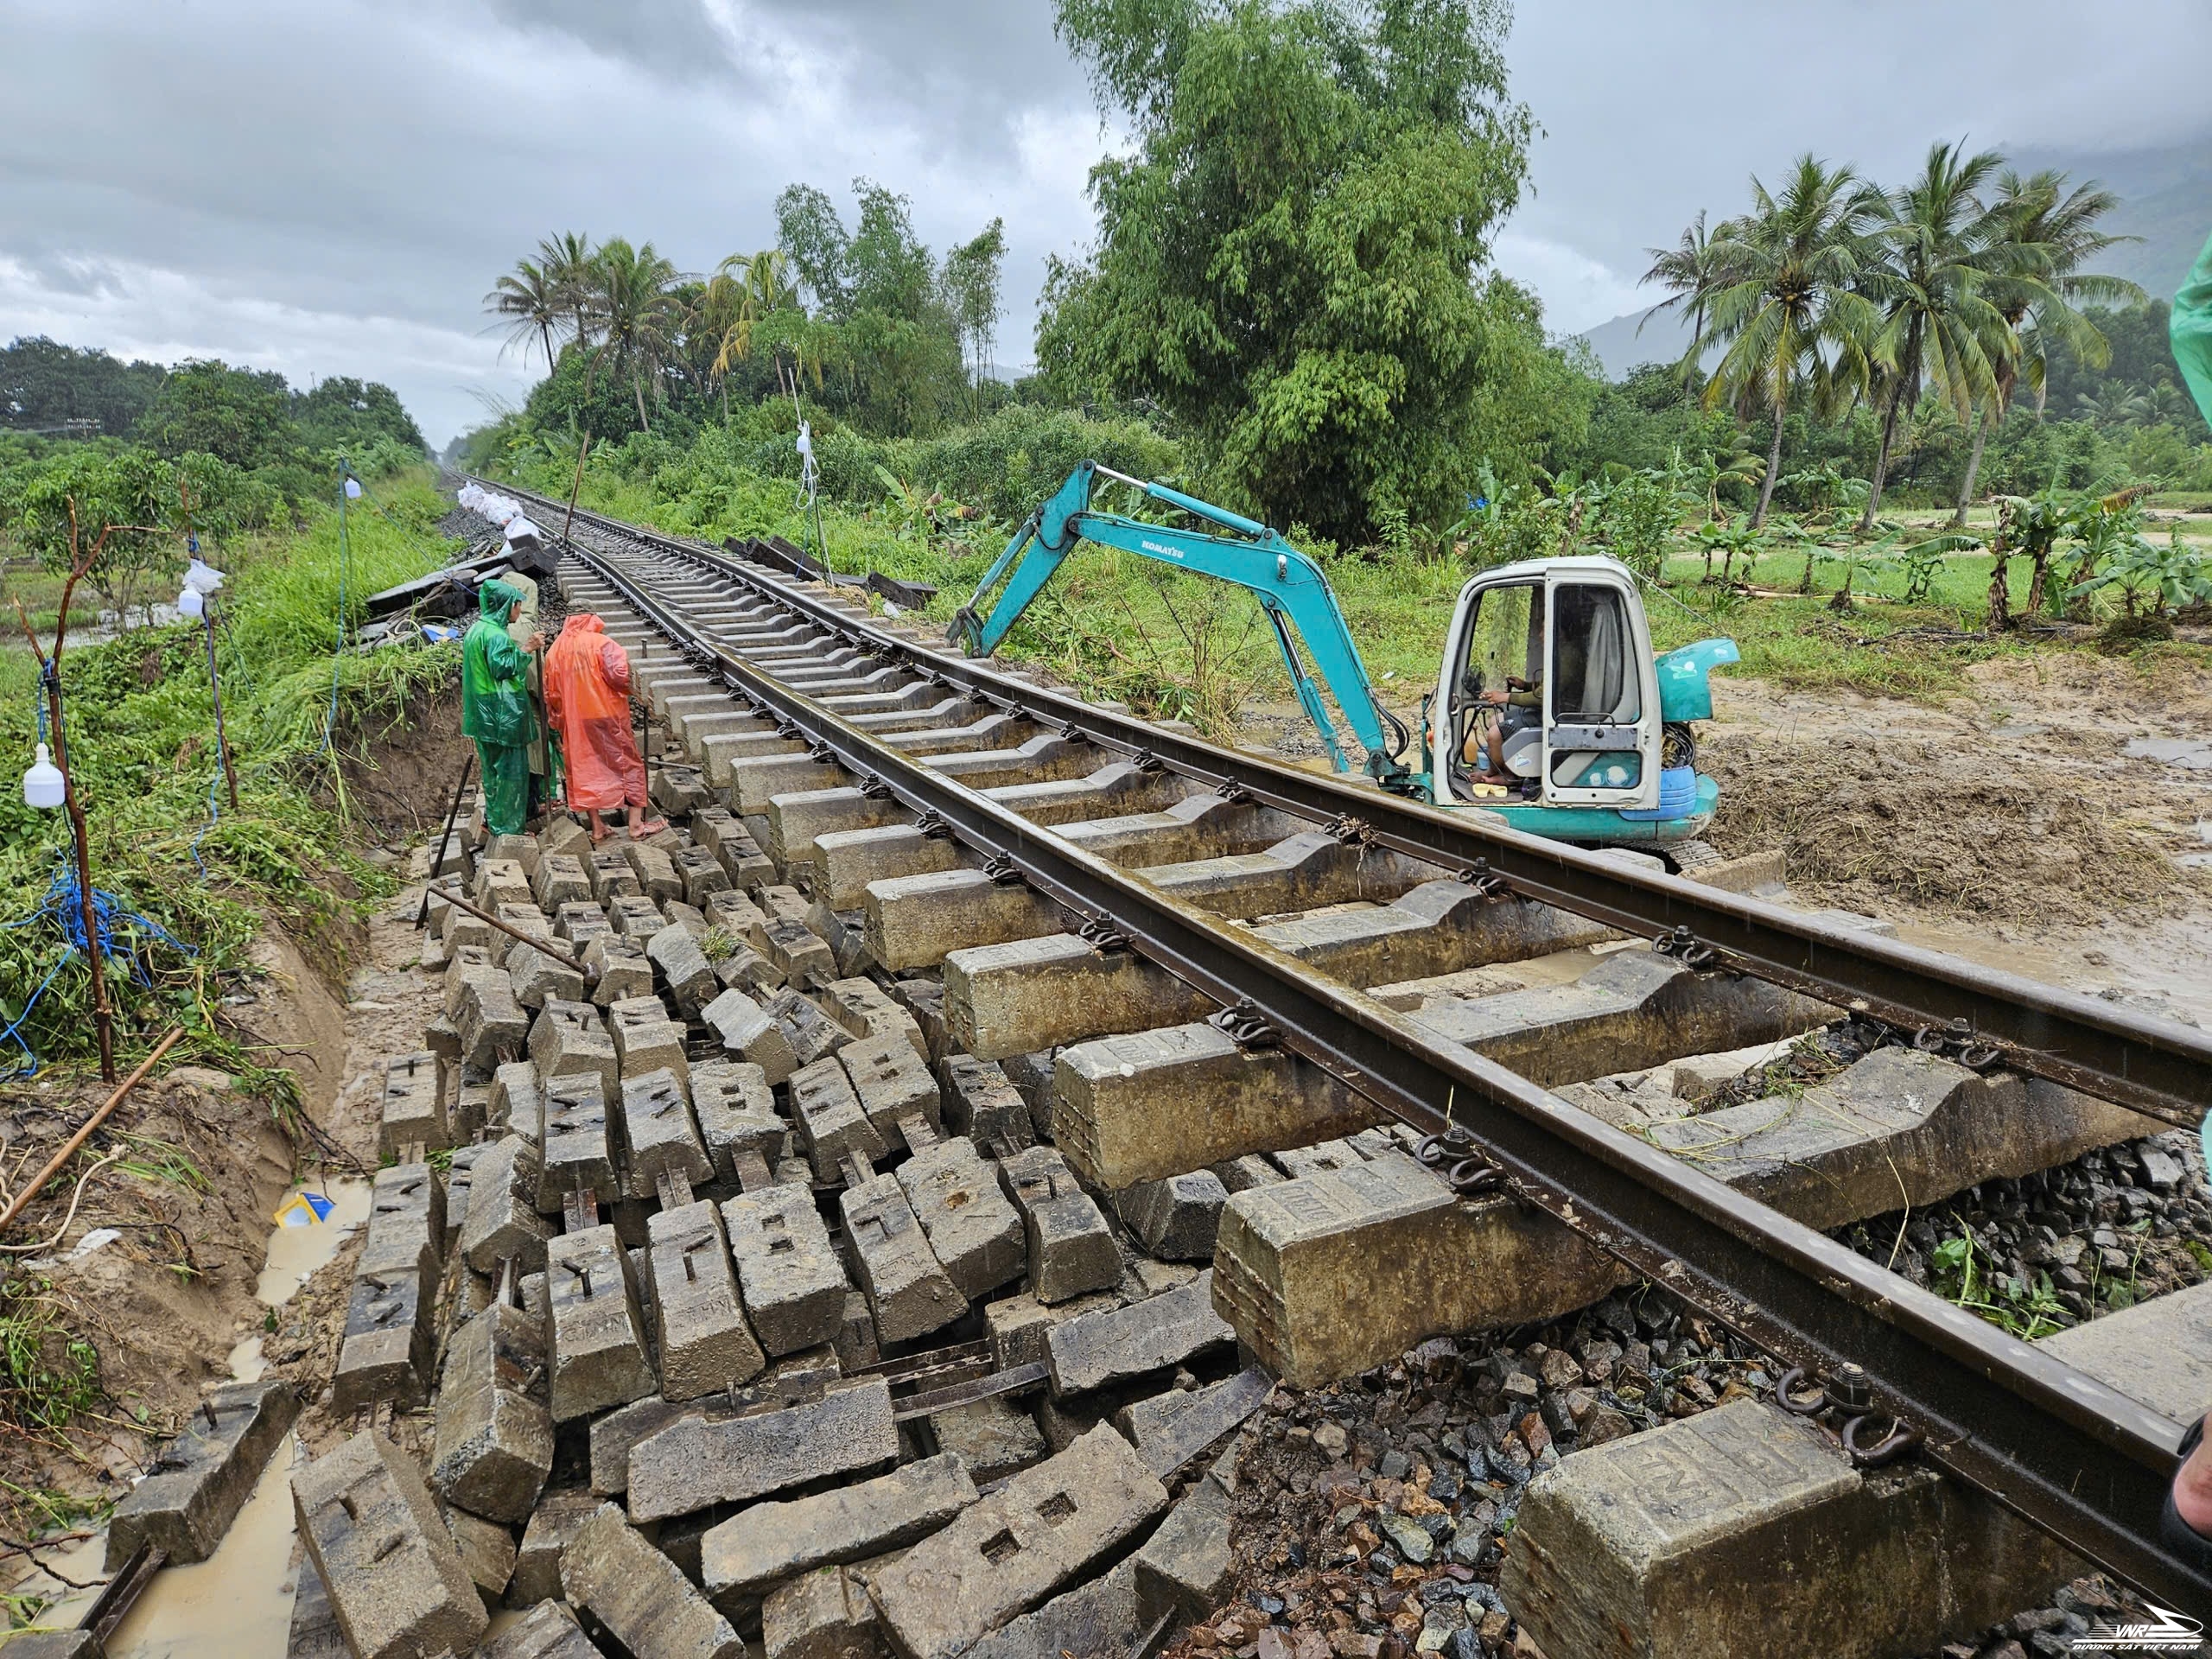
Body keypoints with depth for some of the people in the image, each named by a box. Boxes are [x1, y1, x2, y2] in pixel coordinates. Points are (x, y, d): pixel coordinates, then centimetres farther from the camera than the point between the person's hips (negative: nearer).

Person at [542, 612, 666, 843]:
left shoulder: (555, 650, 10)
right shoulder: (601, 643, -6)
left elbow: (551, 694, 12)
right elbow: (619, 675, -19)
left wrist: (558, 723, 20)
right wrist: (633, 689, 1)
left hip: (573, 721, 4)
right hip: (606, 715, -4)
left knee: (584, 769, 11)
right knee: (629, 763, 5)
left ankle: (596, 826, 11)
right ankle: (636, 823, 2)